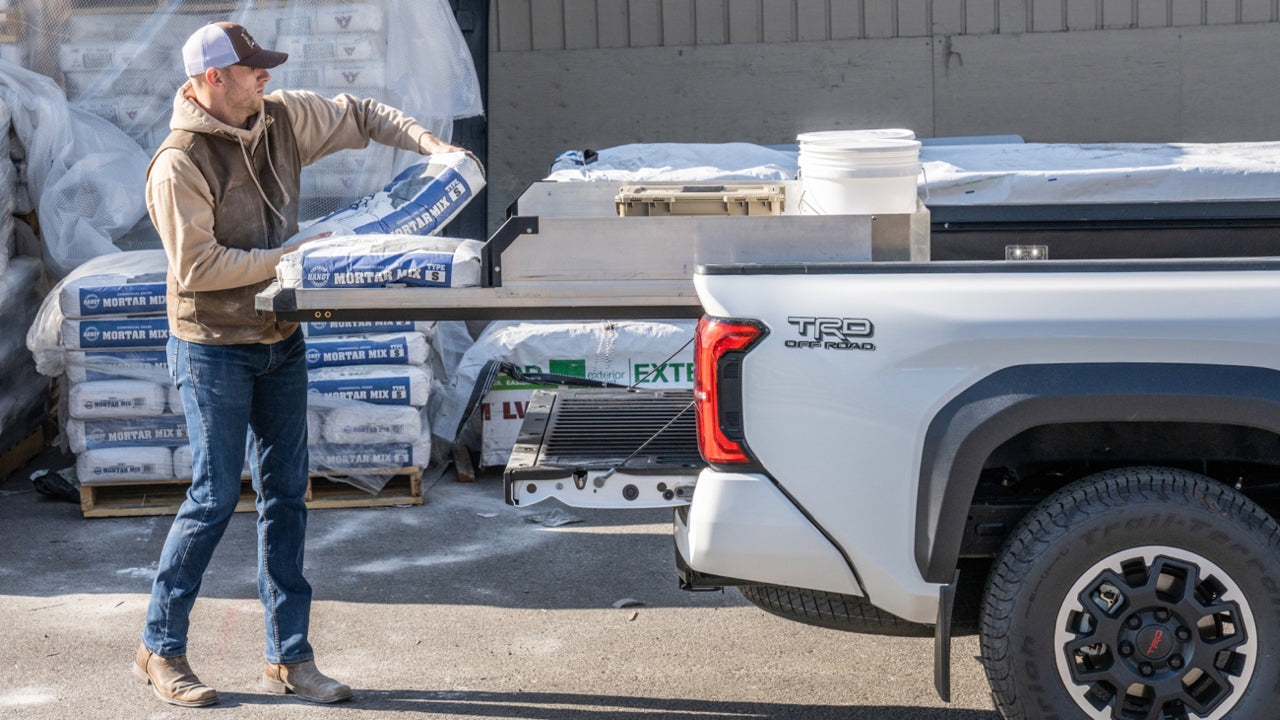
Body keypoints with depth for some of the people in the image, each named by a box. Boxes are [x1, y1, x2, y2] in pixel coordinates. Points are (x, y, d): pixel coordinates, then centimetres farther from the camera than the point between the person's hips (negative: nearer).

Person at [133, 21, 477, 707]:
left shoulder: (282, 118, 2)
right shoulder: (179, 163, -18)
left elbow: (360, 116, 16)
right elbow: (197, 266, -21)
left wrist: (432, 145, 2)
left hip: (280, 341, 7)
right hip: (214, 348, -7)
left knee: (285, 493, 8)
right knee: (215, 496, -4)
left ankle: (288, 656, 15)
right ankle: (159, 649, 12)